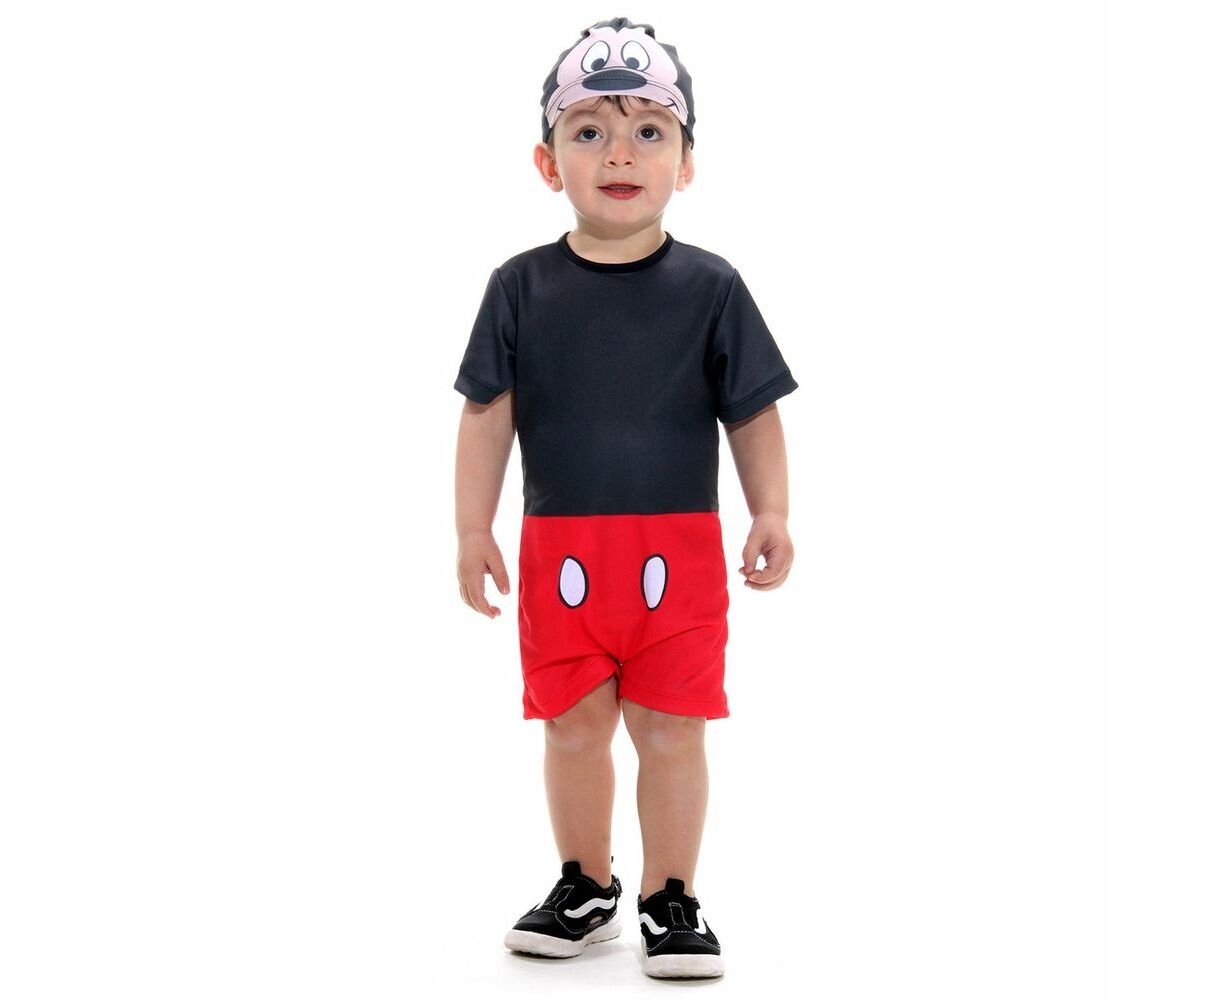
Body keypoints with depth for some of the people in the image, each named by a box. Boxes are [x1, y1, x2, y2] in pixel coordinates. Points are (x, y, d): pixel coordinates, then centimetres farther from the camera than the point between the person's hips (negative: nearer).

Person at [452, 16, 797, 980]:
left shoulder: (710, 286, -1)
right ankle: (585, 887, 28)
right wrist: (473, 528, -1)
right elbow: (488, 414, 4)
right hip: (560, 549, 1)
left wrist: (772, 514, -7)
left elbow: (754, 413, 3)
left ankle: (670, 899, 19)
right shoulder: (522, 287, 2)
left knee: (670, 729, 3)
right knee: (574, 726, 9)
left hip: (677, 548, -1)